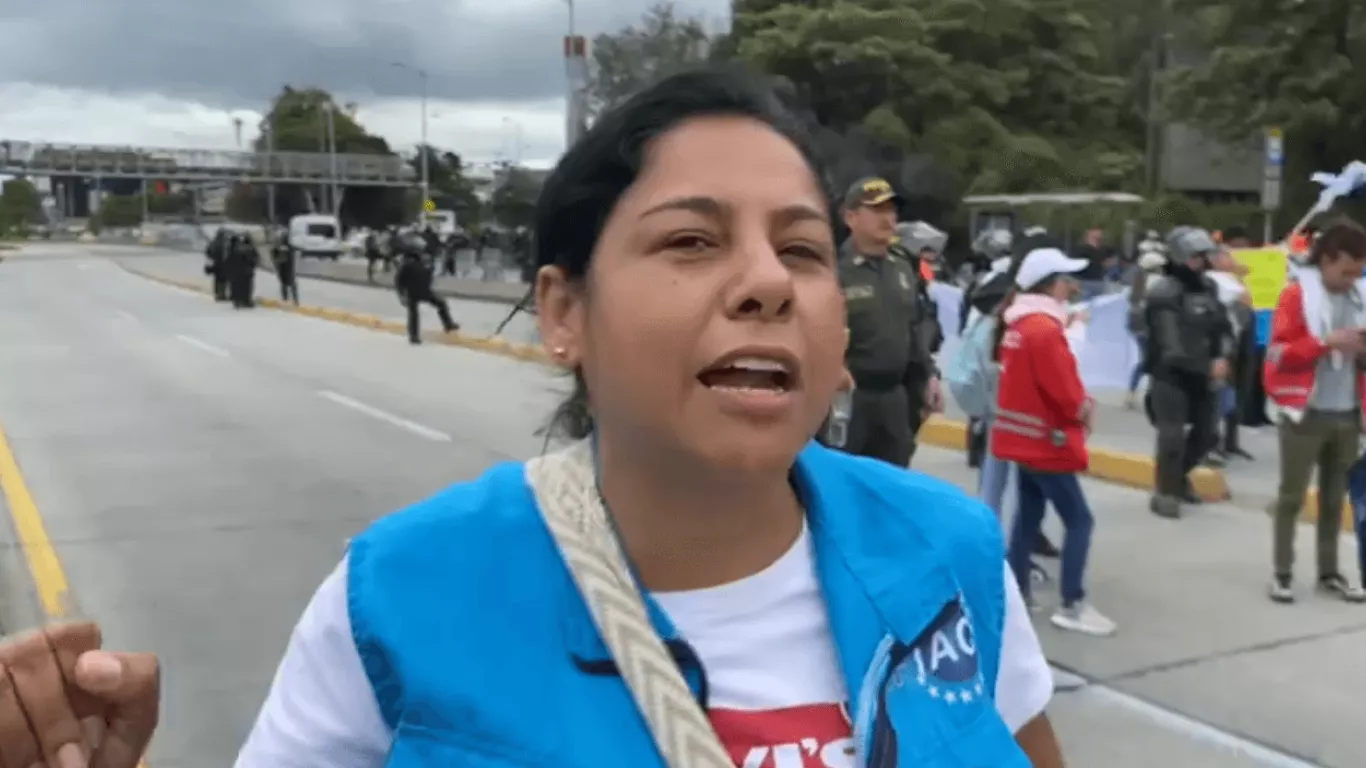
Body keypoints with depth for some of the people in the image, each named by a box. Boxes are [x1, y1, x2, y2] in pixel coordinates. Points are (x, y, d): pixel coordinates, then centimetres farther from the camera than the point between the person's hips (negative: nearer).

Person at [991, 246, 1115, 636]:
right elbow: (1063, 388, -22)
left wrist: (1078, 403, 8)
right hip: (1045, 438, -10)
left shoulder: (1018, 322, 9)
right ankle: (1072, 605, -4)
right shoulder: (1044, 328, -20)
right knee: (1079, 519, -5)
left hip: (1025, 434, 10)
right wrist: (1084, 409, -2)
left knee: (1028, 514, 16)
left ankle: (1018, 591, 21)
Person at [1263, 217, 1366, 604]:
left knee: (1334, 497, 12)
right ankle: (1281, 573, 10)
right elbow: (1280, 351, -11)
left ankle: (1329, 572, 22)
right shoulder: (1297, 293, -7)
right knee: (1292, 495, 2)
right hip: (1306, 412, -5)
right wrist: (1326, 342, -21)